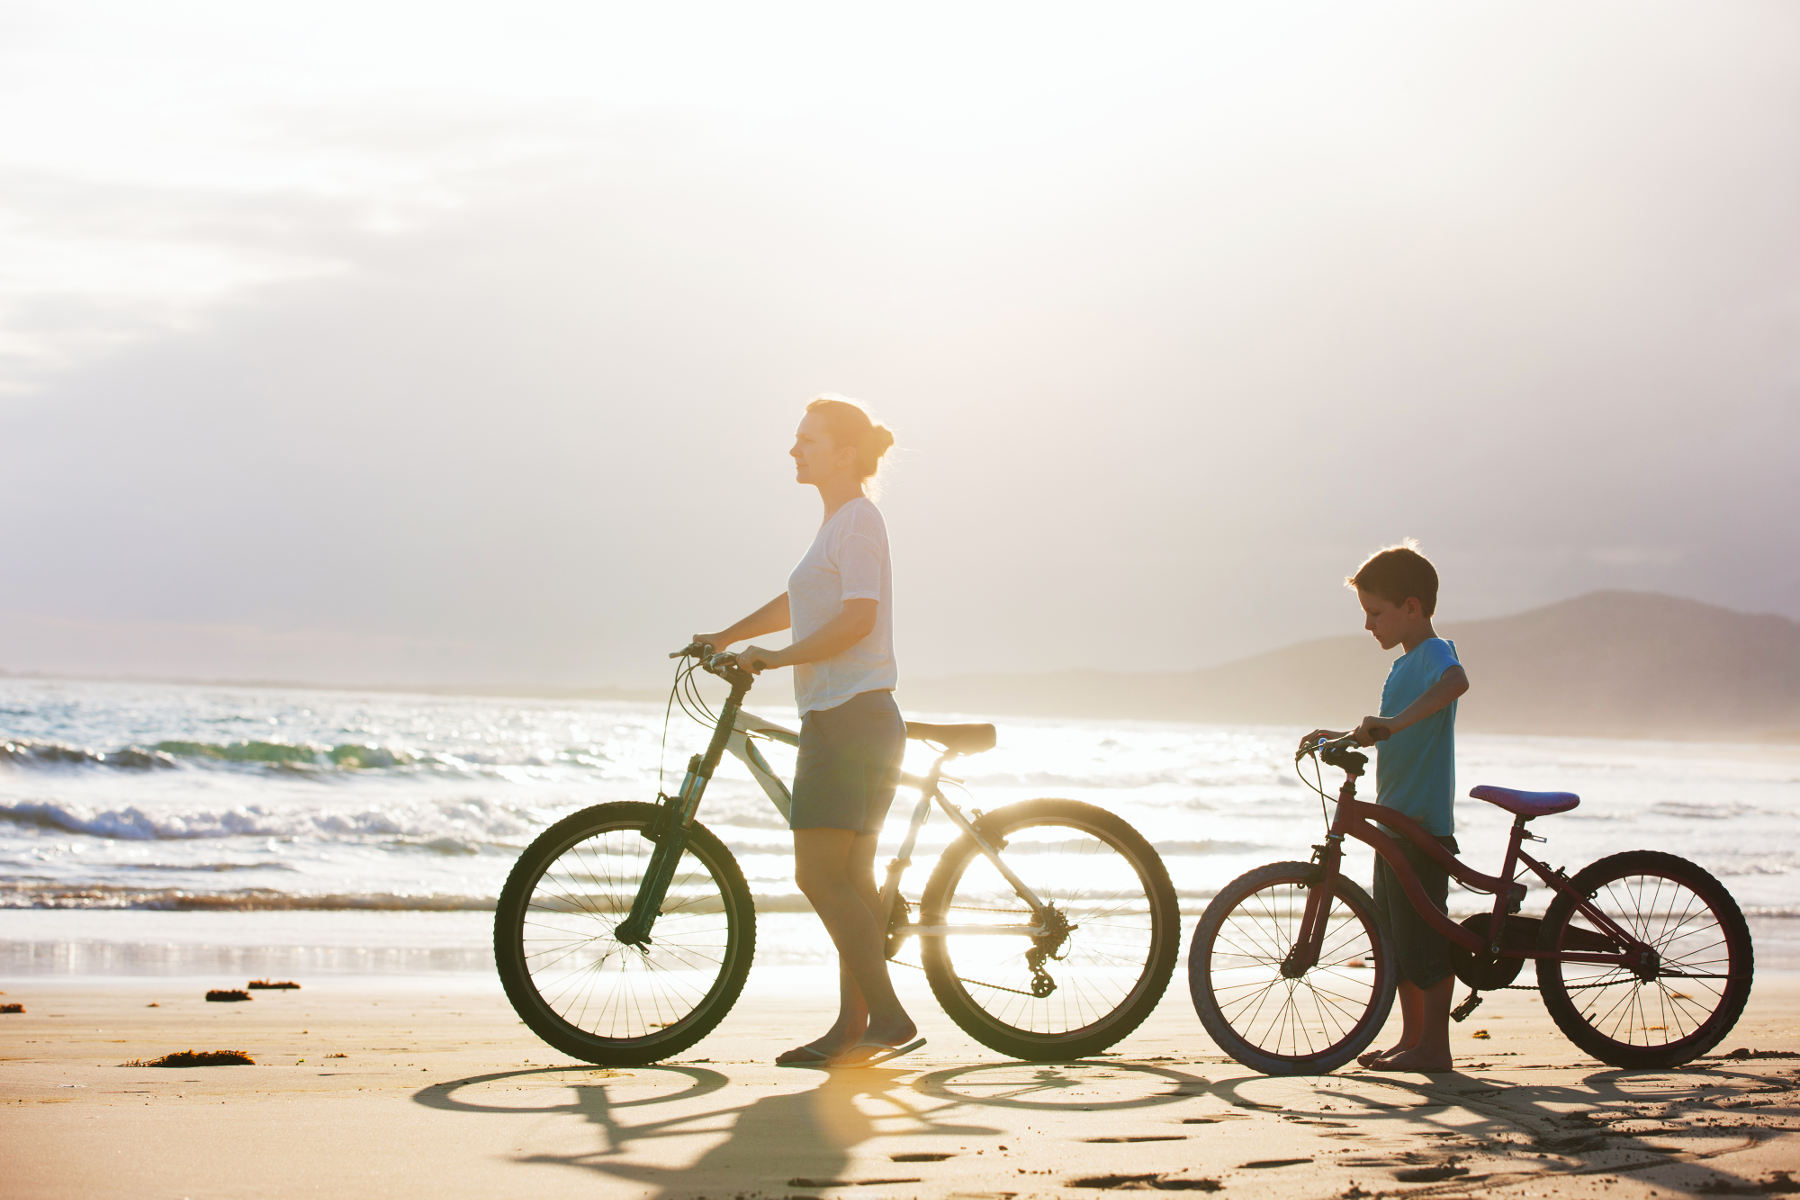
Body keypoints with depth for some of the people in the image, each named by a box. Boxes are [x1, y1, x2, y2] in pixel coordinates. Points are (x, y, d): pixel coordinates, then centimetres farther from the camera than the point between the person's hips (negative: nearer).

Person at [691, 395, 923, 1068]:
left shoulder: (858, 519, -10)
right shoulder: (841, 522, 20)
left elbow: (856, 617, -21)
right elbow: (796, 606, 29)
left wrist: (773, 657, -17)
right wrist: (721, 638, 22)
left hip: (852, 716, -10)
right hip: (839, 717, 10)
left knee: (821, 874, -13)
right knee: (847, 879, 9)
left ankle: (888, 1018, -11)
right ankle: (854, 1026, 11)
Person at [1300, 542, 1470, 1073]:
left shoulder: (1434, 652, -12)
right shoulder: (1405, 665, 20)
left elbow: (1455, 681, -38)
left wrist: (1395, 720, -46)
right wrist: (1338, 737, 20)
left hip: (1423, 824, -10)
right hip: (1394, 820, 10)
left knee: (1423, 937, -6)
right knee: (1395, 936, 14)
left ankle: (1433, 1047, 0)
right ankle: (1412, 1036, 22)